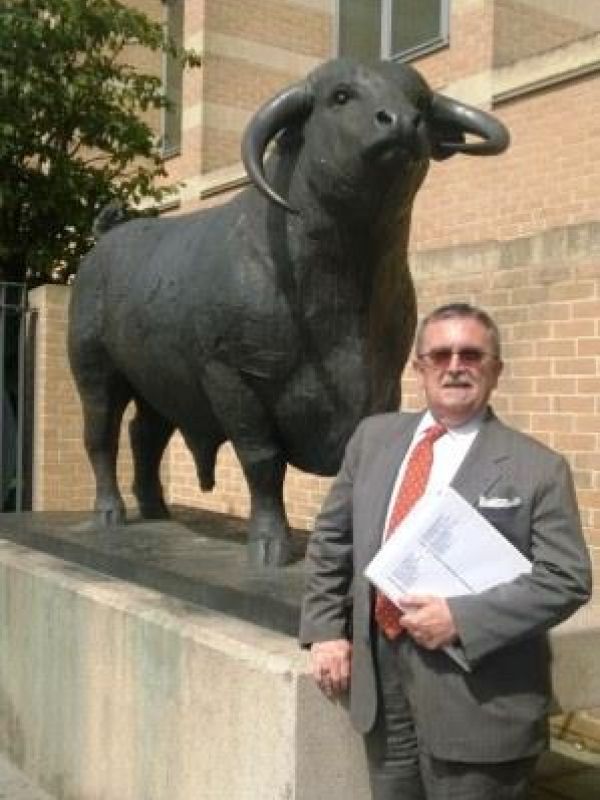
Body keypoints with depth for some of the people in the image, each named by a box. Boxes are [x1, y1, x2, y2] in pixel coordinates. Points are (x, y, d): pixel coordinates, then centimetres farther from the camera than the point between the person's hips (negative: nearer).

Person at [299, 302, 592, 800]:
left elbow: (567, 578, -12)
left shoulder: (537, 468, -8)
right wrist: (325, 629, 4)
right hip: (381, 684, 5)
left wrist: (462, 618, -19)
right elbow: (331, 539, 13)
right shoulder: (374, 437, 7)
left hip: (477, 700, -4)